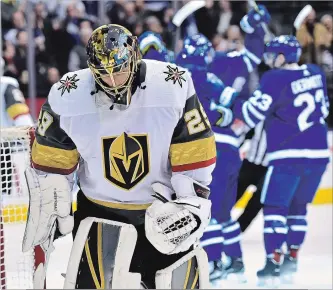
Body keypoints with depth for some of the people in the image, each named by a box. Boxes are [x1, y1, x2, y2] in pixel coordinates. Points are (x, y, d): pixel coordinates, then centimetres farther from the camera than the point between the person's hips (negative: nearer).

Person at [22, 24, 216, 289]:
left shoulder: (173, 88, -18)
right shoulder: (68, 99, -15)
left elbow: (195, 151, -10)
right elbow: (50, 163, -2)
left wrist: (191, 202, -15)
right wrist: (47, 209, -2)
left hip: (162, 208, 0)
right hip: (99, 212, 0)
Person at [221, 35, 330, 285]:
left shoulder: (275, 79, -13)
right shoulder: (316, 73, 7)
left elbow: (253, 114, -13)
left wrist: (230, 102, 1)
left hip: (288, 155, -6)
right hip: (318, 153, 7)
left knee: (275, 207, -1)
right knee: (298, 207, 18)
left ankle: (273, 262, -7)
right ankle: (292, 259, 19)